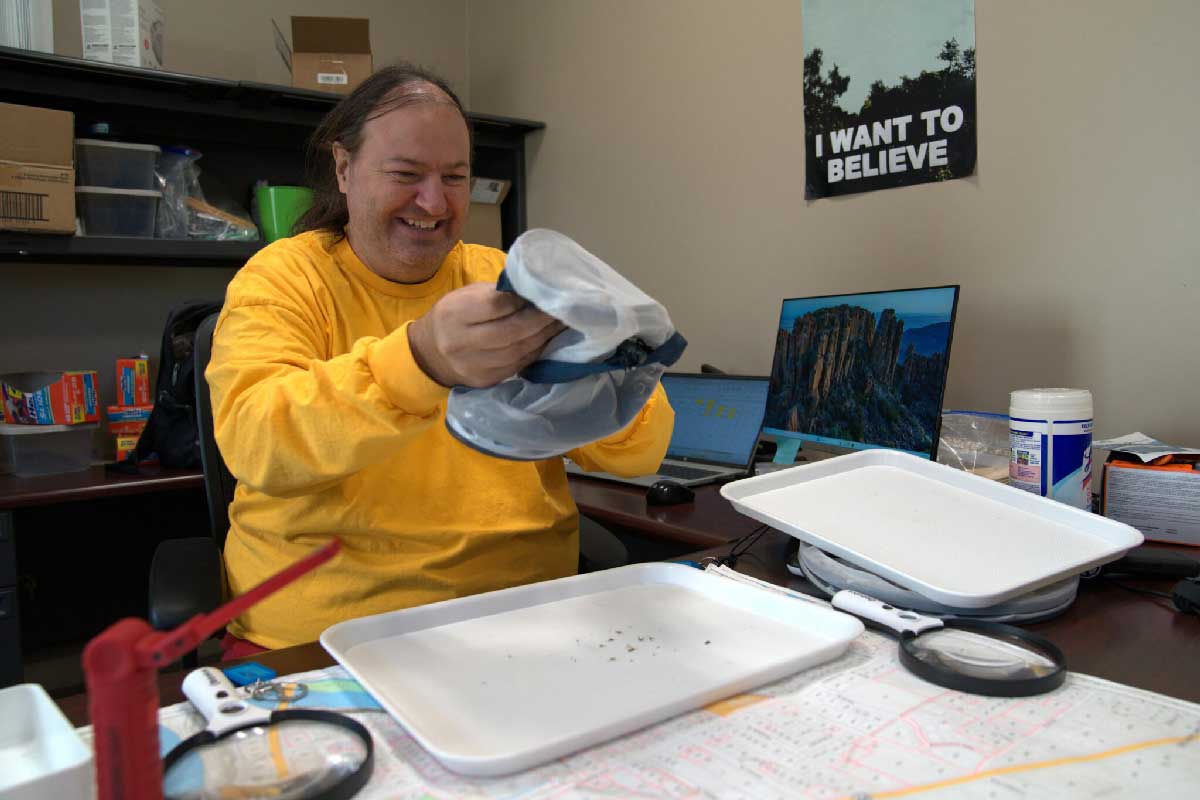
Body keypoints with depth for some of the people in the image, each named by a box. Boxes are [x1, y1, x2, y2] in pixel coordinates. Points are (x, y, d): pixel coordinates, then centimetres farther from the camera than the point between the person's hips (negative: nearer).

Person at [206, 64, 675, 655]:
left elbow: (640, 454, 3)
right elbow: (254, 441, -18)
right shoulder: (283, 276, 2)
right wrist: (421, 360, -34)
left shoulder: (503, 280, 9)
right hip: (324, 634, -2)